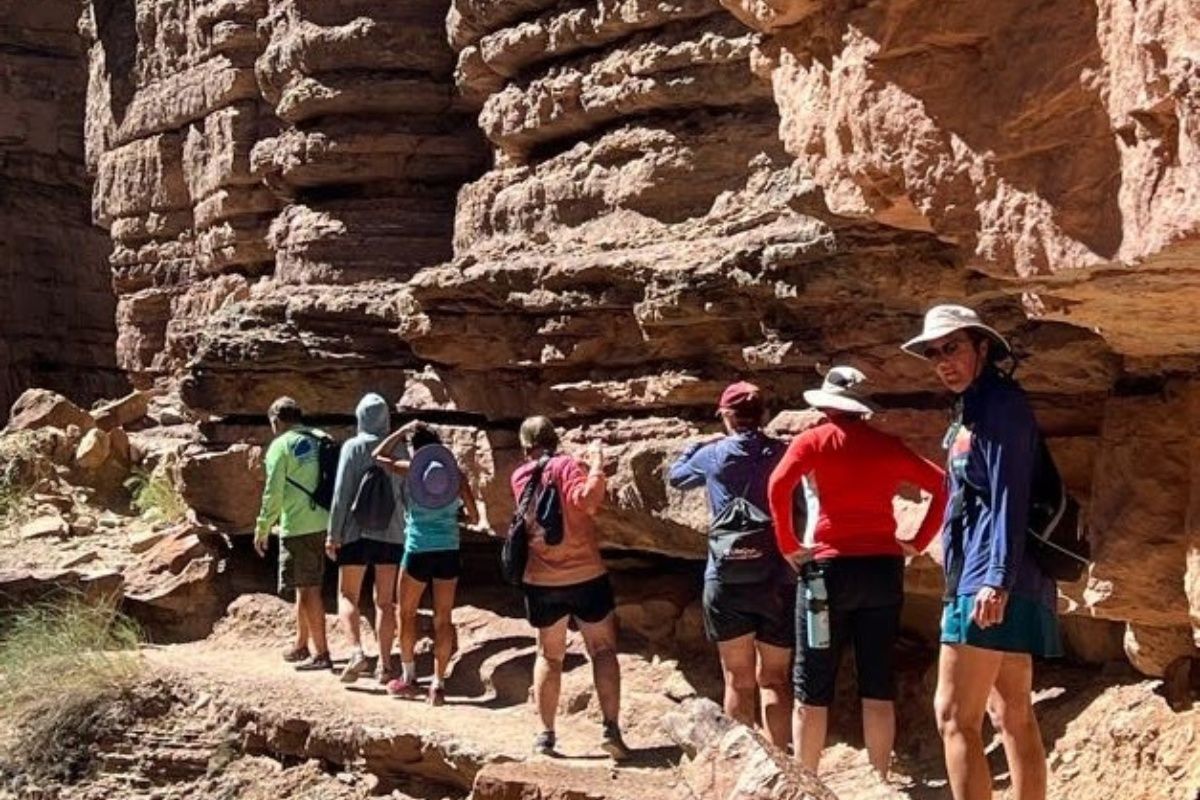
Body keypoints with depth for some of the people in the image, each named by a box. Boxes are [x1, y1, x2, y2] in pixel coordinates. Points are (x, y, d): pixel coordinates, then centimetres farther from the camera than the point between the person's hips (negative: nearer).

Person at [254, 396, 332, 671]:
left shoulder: (281, 445, -8)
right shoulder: (320, 440, 10)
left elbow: (273, 492, -11)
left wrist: (262, 529, -3)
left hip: (297, 527, -7)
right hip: (322, 523, 7)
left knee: (308, 589, -2)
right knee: (305, 586, 19)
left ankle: (320, 653, 0)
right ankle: (301, 645, 29)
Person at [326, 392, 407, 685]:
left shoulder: (353, 447, -6)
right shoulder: (399, 449, 3)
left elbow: (341, 493, -9)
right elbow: (409, 493, 5)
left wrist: (333, 533, -4)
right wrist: (411, 530, 15)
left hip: (357, 531, -3)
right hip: (392, 532, 3)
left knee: (347, 596, 6)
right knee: (385, 601, 10)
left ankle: (357, 653, -14)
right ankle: (384, 664, 10)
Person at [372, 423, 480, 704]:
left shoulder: (410, 470, -3)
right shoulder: (454, 472, 1)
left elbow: (378, 455, 15)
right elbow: (473, 517, 4)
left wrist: (404, 429, 17)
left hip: (419, 550, -2)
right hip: (449, 551, 2)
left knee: (407, 614, 17)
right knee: (442, 619, 8)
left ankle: (408, 677, 24)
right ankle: (438, 684, 7)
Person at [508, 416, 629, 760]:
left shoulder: (520, 476, 6)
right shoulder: (567, 466, -8)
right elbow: (586, 500, -26)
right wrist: (597, 464, -15)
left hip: (541, 582, 3)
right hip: (586, 576, -3)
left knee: (549, 655, 17)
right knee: (603, 650, 7)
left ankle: (546, 734, 13)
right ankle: (611, 728, -4)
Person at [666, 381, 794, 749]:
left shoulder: (714, 455, 2)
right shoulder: (783, 454, 0)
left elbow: (675, 475, 21)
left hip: (727, 580, 0)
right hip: (778, 581, 0)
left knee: (739, 680, 8)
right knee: (775, 679, 9)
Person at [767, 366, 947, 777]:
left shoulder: (813, 440, 0)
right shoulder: (888, 445, 11)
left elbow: (778, 486, -16)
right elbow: (942, 486, 11)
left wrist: (788, 545, -9)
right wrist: (917, 543, 10)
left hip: (830, 566, -3)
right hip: (883, 567, 4)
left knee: (813, 686, 4)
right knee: (878, 685, 8)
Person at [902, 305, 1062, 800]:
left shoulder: (1000, 402, -9)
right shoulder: (974, 410, 20)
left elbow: (1009, 496, -18)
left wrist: (996, 579, -25)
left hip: (994, 580, -11)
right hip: (1002, 579, 11)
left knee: (955, 716, -9)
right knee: (1013, 715, 11)